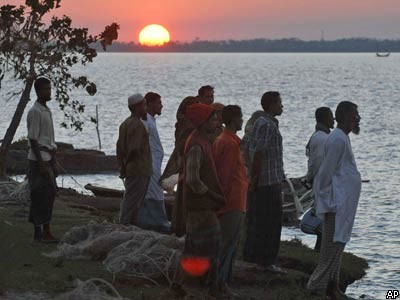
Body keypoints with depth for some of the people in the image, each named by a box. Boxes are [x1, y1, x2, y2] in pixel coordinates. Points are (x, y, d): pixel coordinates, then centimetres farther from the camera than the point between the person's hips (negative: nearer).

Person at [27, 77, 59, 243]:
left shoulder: (47, 111, 15)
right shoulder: (35, 112, -14)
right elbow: (33, 140, -17)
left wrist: (53, 164, 20)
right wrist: (42, 164, -20)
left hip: (48, 159, 9)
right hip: (39, 160, -9)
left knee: (49, 194, 9)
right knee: (42, 196, -7)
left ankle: (38, 233, 13)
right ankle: (45, 232, -5)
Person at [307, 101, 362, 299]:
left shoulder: (342, 138, 16)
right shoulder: (337, 140, -16)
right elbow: (327, 172, -18)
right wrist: (327, 202, -17)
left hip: (345, 203, 10)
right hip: (338, 202, -10)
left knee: (337, 245, 11)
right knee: (333, 244, -8)